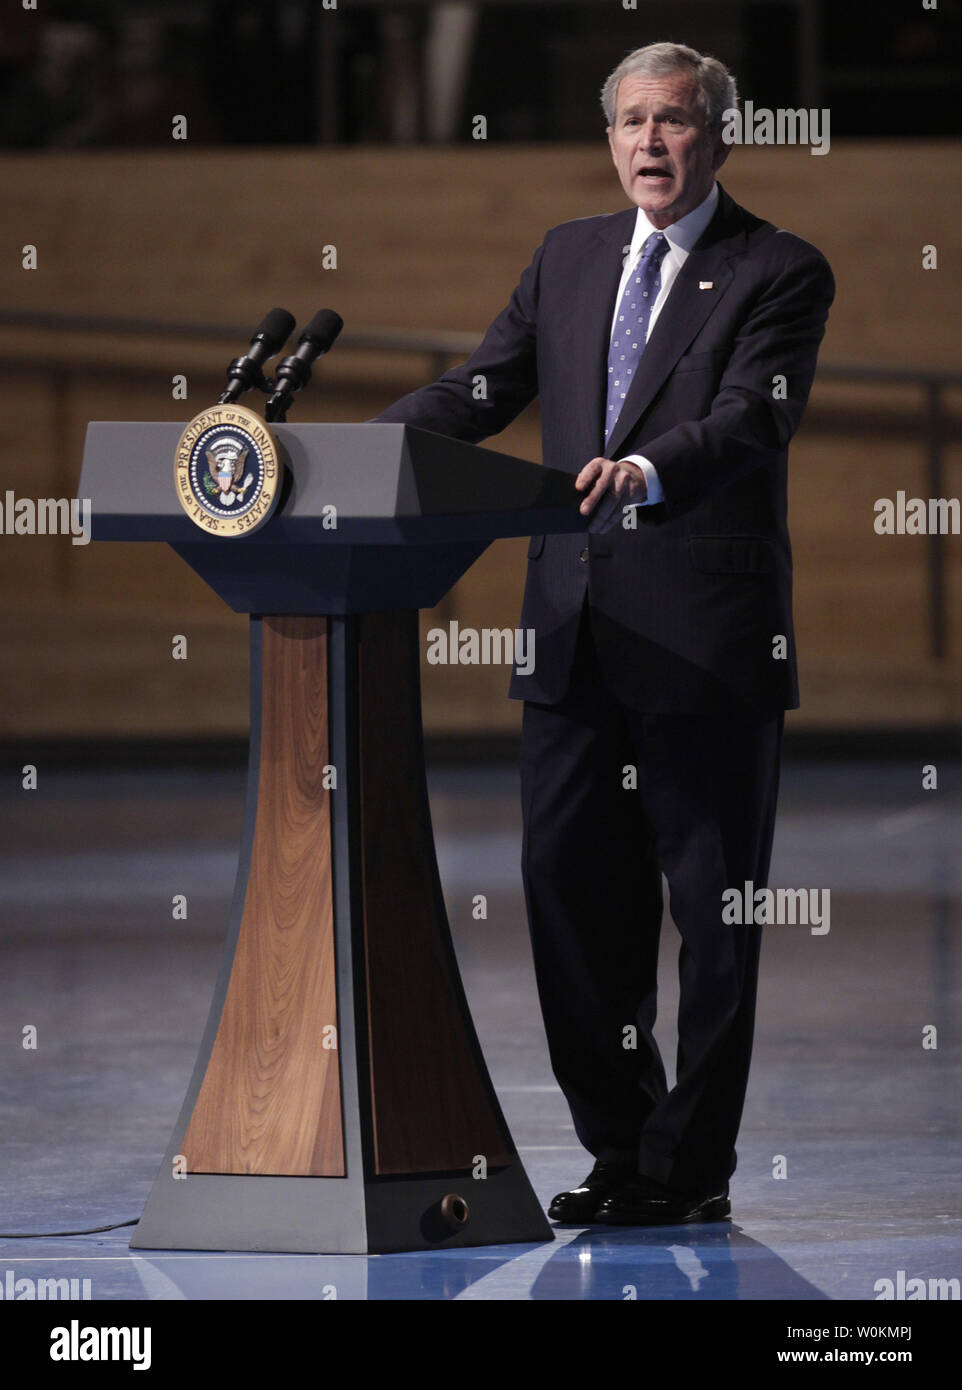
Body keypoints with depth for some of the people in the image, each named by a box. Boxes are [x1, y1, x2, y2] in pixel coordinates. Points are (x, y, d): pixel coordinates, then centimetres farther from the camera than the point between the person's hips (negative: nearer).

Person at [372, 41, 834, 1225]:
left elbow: (753, 416, -18)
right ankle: (619, 1146, 20)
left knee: (714, 907, 0)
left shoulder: (779, 275, -3)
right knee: (569, 893, 8)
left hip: (707, 637, -6)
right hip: (576, 635, 6)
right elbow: (479, 390, 11)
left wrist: (651, 470, -37)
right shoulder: (568, 258, 15)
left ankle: (691, 1167, 8)